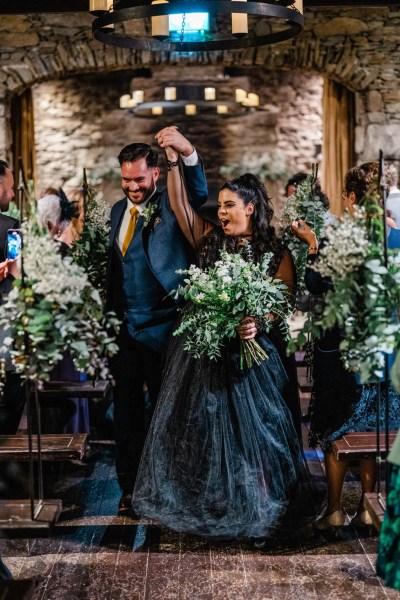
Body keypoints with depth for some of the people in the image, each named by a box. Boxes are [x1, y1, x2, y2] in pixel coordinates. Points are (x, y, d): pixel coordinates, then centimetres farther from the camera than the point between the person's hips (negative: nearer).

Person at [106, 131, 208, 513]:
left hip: (161, 328, -5)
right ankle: (129, 486, 25)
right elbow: (114, 264, 12)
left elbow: (200, 193, -27)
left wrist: (187, 152, -44)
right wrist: (109, 313, 5)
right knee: (126, 409, 13)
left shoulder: (172, 206, -7)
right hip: (124, 326, 5)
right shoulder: (118, 210, 9)